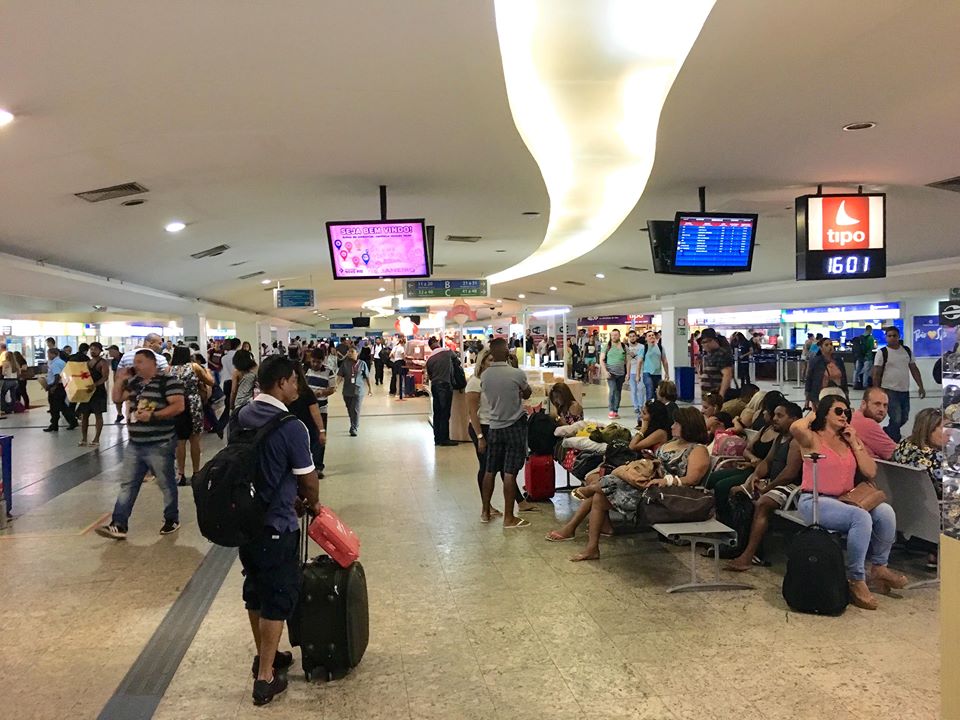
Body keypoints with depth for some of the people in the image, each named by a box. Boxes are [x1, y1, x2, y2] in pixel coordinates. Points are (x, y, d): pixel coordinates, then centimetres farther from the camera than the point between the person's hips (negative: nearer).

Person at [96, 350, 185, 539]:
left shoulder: (168, 381, -11)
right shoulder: (134, 382, 13)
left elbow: (178, 406, -19)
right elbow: (117, 398, 20)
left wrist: (152, 415, -24)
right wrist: (121, 379, 5)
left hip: (159, 445, -8)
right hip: (136, 445, 8)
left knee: (166, 484, 6)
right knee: (128, 485, 7)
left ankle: (172, 520, 21)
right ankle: (118, 525, 9)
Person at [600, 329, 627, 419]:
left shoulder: (624, 347, 9)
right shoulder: (607, 347, 4)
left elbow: (627, 361, 12)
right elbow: (601, 360, 3)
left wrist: (627, 373, 5)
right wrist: (605, 371, -8)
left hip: (621, 373, 3)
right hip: (611, 373, -3)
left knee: (618, 392, 6)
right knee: (612, 390, -16)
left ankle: (616, 411, 13)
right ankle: (611, 410, -10)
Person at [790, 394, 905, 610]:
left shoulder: (851, 441, 15)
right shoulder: (813, 439, -3)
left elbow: (870, 472, 8)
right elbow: (796, 428, -28)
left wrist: (854, 443, 3)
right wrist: (813, 416, -6)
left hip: (843, 500, 6)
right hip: (815, 501, -6)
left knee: (885, 512, -19)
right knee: (861, 517, -31)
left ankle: (879, 566, 3)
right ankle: (856, 580, -18)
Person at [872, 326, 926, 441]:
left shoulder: (907, 351, 9)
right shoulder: (882, 353, -7)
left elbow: (914, 369, 15)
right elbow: (876, 374, -7)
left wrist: (921, 386, 8)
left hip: (905, 391, 6)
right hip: (890, 391, -6)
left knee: (904, 418, 14)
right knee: (896, 420, -7)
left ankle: (885, 433, 35)